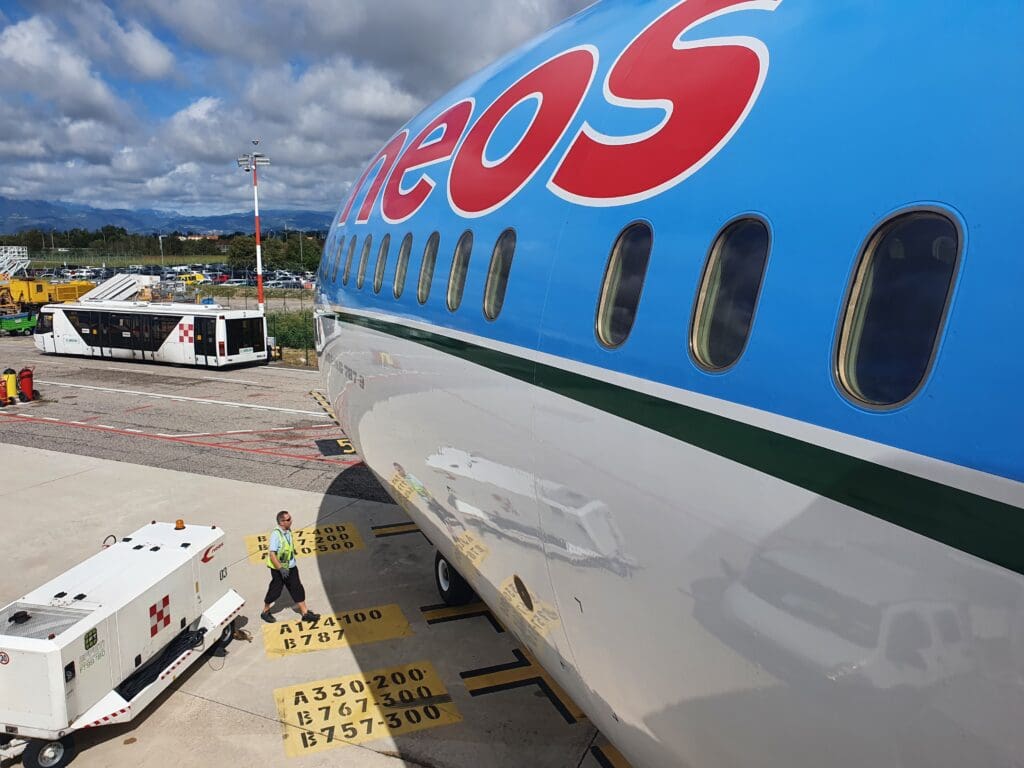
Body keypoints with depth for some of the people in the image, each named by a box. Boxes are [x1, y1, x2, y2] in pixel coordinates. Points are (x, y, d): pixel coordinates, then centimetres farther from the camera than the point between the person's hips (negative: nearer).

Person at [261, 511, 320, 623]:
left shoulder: (288, 531, -1)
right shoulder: (275, 534, -24)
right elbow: (272, 554, -25)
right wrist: (281, 569, -26)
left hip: (291, 567, 7)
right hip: (278, 569, -7)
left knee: (297, 589, 8)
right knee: (275, 591, 8)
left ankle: (305, 613, 14)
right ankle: (265, 612, 32)